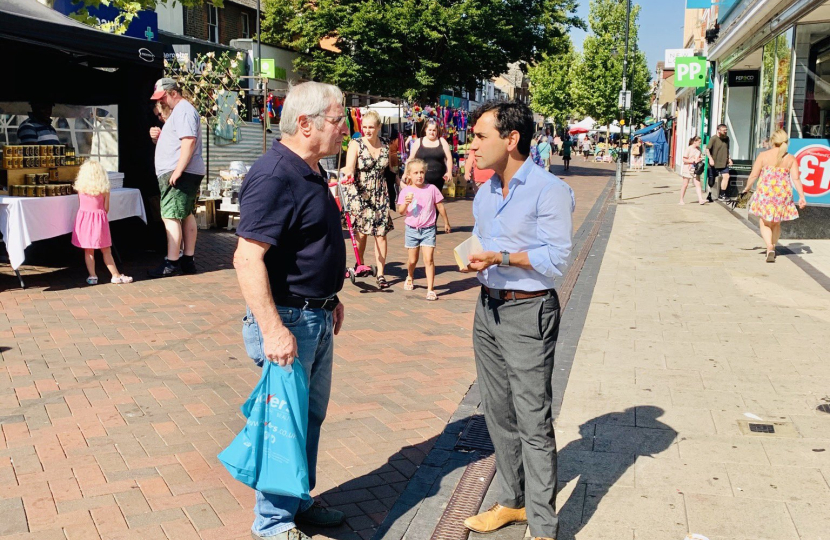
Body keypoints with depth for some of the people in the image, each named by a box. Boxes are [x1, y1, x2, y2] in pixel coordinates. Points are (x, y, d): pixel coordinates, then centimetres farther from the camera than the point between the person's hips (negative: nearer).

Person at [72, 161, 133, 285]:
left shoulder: (80, 188, 0)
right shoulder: (104, 190, -3)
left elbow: (81, 204, 9)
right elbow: (106, 208, 0)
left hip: (84, 218, 1)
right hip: (99, 219, -1)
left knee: (88, 251, 8)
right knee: (106, 251, 8)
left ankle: (92, 276, 4)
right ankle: (116, 275, 12)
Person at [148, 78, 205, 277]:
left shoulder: (183, 110, -12)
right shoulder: (178, 111, 22)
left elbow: (189, 141, -24)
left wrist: (178, 171, -27)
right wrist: (158, 136, 9)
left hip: (180, 174, -11)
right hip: (184, 173, 11)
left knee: (170, 216, -12)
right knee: (186, 215, 13)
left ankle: (172, 264, -13)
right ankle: (188, 260, 18)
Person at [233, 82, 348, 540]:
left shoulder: (311, 172, 11)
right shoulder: (275, 175, -22)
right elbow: (247, 257, -28)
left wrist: (330, 297, 24)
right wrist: (273, 329, -31)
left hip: (317, 318, 10)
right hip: (289, 321, -10)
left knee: (311, 416, 20)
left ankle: (300, 501, 37)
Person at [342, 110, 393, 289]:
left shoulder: (385, 147, 8)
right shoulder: (356, 144, -5)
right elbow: (349, 167, -20)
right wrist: (348, 175, -40)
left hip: (380, 195, 3)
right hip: (359, 194, -3)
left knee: (381, 233, -3)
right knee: (362, 232, 1)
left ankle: (380, 273, 0)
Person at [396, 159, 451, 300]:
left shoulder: (431, 189, -3)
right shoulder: (406, 191, -4)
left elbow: (440, 206, 8)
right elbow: (401, 211, -7)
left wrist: (446, 222, 16)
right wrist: (406, 203, -27)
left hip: (428, 230, -1)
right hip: (412, 230, 1)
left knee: (428, 259, -10)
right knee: (413, 260, 14)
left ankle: (430, 290, -7)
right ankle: (409, 278, 45)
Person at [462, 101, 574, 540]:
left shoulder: (549, 190, -12)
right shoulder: (484, 195, 12)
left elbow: (557, 258, -16)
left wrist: (501, 258, -24)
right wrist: (471, 259, 1)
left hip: (528, 313, -8)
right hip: (487, 307, 8)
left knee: (533, 420, -4)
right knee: (498, 412, 14)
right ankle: (512, 501, 29)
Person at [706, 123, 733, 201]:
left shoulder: (726, 138, 10)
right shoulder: (714, 139, -10)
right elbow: (707, 149, -14)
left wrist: (728, 158, 15)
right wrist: (710, 158, -25)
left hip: (724, 163, 5)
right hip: (715, 163, -5)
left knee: (726, 176, -10)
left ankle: (721, 195, -2)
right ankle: (709, 196, 18)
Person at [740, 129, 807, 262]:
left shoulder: (763, 155, -3)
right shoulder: (791, 159, 3)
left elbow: (753, 175, -3)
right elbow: (796, 178, -4)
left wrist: (747, 188, 12)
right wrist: (801, 196, -2)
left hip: (765, 193, -2)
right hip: (783, 194, 2)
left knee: (765, 223, 7)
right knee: (777, 224, 19)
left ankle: (770, 248, -13)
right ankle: (772, 248, 29)